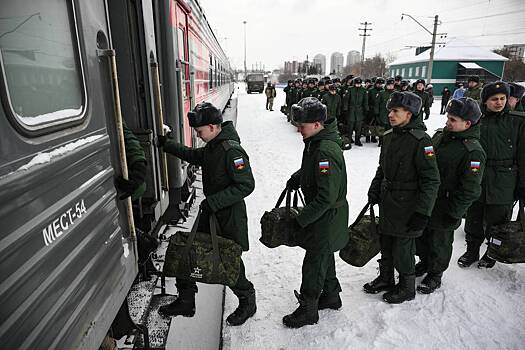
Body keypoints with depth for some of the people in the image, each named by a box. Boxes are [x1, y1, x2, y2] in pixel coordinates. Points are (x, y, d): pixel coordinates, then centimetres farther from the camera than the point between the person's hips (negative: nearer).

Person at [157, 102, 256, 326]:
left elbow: (246, 185, -26)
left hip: (229, 217, -9)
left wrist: (213, 201, -25)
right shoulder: (212, 146, 5)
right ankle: (185, 302, 32)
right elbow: (194, 156, 26)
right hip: (211, 211, 9)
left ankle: (247, 301, 31)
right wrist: (166, 144, 22)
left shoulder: (231, 151, -23)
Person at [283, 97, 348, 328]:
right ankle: (331, 296, 44)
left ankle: (308, 309, 25)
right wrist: (297, 177, 3)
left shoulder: (326, 151, -30)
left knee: (313, 263, 5)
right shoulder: (315, 142, 1)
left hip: (327, 218, -9)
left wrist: (301, 220, -25)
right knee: (324, 257, 23)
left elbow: (326, 198, -30)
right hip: (322, 214, 9)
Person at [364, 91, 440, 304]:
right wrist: (374, 191, 11)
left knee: (403, 249, 5)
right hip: (387, 201, 7)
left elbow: (431, 180, -18)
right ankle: (385, 278, 39)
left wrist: (422, 212, -19)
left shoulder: (420, 140, -18)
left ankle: (407, 288, 28)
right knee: (385, 244, 19)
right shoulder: (389, 136, 5)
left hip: (407, 205, -7)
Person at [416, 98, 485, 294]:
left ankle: (435, 274, 35)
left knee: (439, 243, 13)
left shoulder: (473, 152, -20)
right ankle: (424, 262, 46)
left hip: (444, 210, -7)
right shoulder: (440, 136, 2)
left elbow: (469, 189, -19)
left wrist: (454, 212, -17)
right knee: (421, 236, 22)